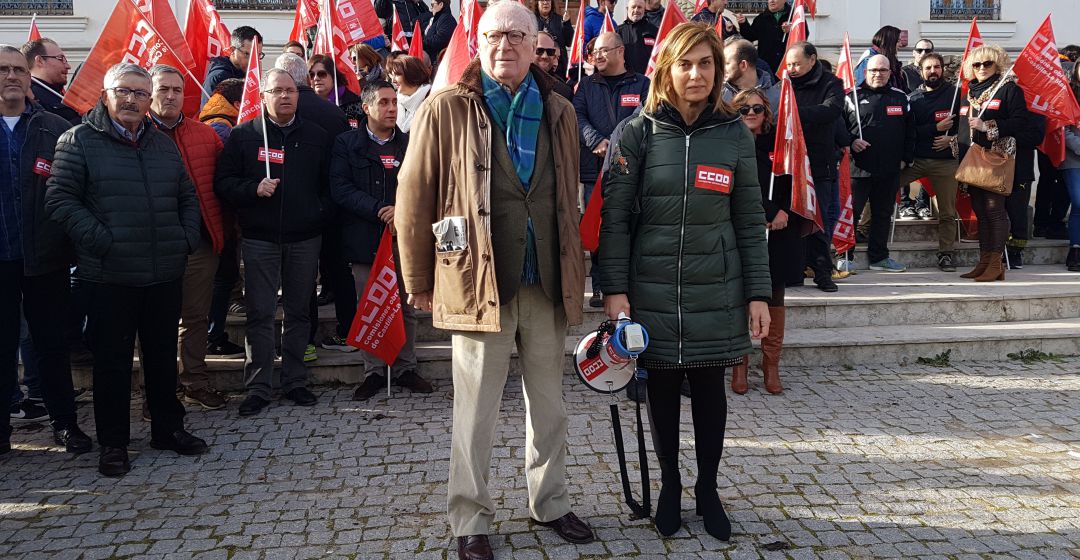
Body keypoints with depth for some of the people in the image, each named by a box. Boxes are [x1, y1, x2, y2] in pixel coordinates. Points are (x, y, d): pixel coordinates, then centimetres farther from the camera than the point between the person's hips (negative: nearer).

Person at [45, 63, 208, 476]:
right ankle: (113, 443, 17)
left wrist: (187, 238, 6)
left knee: (163, 355, 14)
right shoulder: (79, 141, -2)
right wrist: (103, 241, -17)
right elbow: (60, 199, -9)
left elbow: (188, 197, 21)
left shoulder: (163, 145, 14)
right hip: (109, 276, -4)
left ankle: (168, 428, 28)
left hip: (165, 273, 5)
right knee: (112, 360, 4)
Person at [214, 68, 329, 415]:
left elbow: (329, 182, 13)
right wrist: (254, 190, -16)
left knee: (299, 312, 9)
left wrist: (320, 212, -1)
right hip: (259, 239, -2)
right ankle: (258, 387, 9)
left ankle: (295, 381, 20)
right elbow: (223, 182, 1)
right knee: (260, 315, 0)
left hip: (305, 239, 2)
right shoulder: (244, 135, 3)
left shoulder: (318, 136, 9)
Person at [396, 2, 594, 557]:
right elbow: (414, 199, -2)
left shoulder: (560, 113, 9)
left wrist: (575, 274, 12)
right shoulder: (448, 110, -4)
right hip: (477, 282, -4)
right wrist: (419, 280, 1)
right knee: (476, 412, 5)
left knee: (549, 405, 15)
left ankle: (550, 503, 33)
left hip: (549, 284, 4)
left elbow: (569, 200, 14)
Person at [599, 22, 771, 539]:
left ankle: (708, 489, 28)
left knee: (710, 388, 9)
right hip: (652, 289, -1)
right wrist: (614, 287, -10)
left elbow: (750, 222, 4)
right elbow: (614, 216, -4)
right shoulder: (638, 133, -4)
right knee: (661, 387, 10)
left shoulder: (735, 135, 2)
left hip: (716, 290, 1)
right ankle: (669, 485, 30)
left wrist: (758, 293, 1)